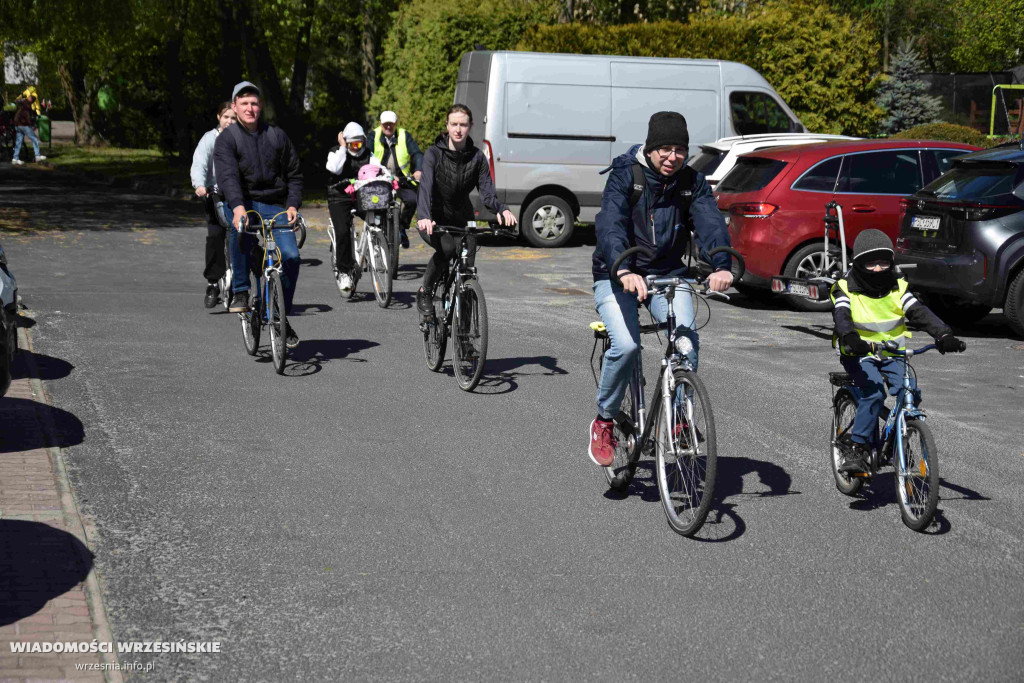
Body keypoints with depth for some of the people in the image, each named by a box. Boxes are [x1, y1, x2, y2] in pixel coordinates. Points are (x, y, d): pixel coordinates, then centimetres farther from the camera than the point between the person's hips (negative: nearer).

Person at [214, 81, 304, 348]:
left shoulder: (277, 136, 9)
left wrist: (293, 205, -3)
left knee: (290, 256, -18)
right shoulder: (226, 139, -2)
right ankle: (240, 290, -20)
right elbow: (227, 175, -19)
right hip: (242, 203, -2)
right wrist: (238, 207, -37)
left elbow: (294, 174, 14)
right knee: (239, 225, -38)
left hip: (275, 206, 2)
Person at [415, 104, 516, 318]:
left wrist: (502, 210, -34)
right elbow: (426, 186, -27)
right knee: (447, 247, -34)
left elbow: (487, 191, -11)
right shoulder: (434, 153, -13)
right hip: (434, 221, -3)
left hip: (462, 219, 3)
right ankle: (425, 292, -12)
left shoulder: (477, 157, -4)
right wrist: (425, 217, -46)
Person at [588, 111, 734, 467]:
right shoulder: (625, 175, -11)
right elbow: (610, 225, -27)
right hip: (618, 277, -3)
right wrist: (625, 270, -45)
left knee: (687, 340, -23)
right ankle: (604, 421, 0)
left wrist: (721, 265, -38)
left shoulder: (692, 182, -1)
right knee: (626, 346, -24)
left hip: (668, 274, 3)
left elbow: (710, 223, -17)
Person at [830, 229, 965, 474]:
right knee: (873, 392, -29)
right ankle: (857, 450, -20)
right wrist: (849, 338, -48)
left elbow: (919, 312, -12)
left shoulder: (897, 287, 1)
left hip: (892, 354, 3)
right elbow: (841, 315, -25)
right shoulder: (846, 288, -7)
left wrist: (944, 335, -29)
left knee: (911, 393, -19)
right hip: (859, 354, -3)